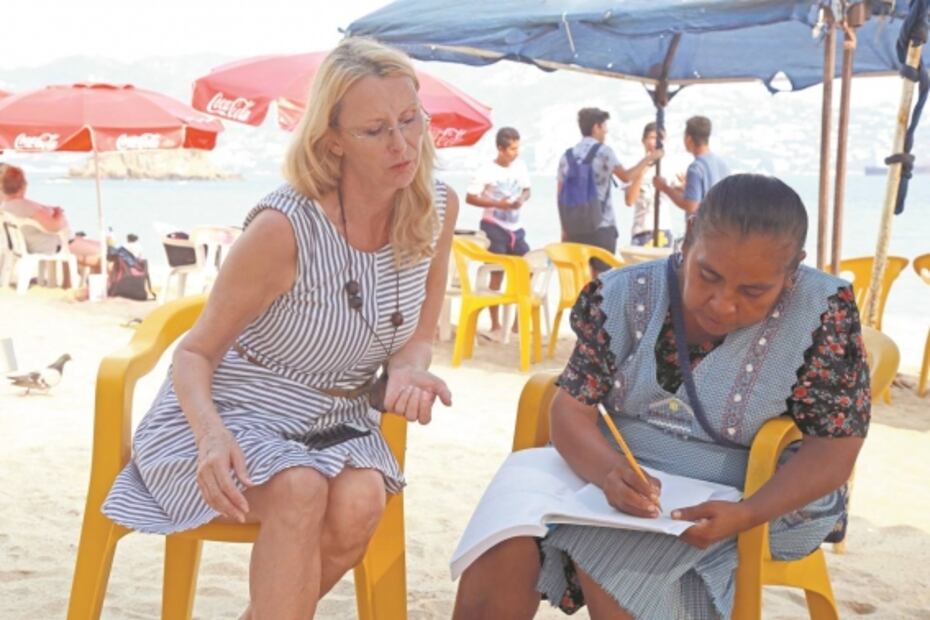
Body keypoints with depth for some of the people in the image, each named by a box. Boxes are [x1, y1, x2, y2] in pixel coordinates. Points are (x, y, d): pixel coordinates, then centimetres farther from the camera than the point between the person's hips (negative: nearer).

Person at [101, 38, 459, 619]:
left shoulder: (438, 208, -6)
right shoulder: (286, 226, -22)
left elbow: (418, 336, 8)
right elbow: (195, 354, -13)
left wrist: (408, 370, -17)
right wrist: (212, 435, -34)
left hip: (337, 422, 4)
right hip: (234, 416, -4)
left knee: (360, 503, -29)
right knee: (300, 491, -36)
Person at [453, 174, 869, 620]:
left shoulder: (823, 311, -14)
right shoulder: (627, 296, -6)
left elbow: (835, 445, -11)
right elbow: (571, 407, -6)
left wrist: (745, 515, -28)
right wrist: (608, 471, -30)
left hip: (736, 502, -2)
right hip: (612, 472, 3)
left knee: (608, 565, -29)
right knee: (500, 558, -24)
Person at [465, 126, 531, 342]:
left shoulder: (520, 166, 2)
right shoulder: (487, 171, -13)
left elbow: (527, 190, 15)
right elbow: (470, 197, -12)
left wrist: (522, 199, -9)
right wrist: (498, 204, -20)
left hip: (515, 228, 6)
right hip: (493, 227, -6)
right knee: (497, 275, -2)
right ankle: (496, 326, 7)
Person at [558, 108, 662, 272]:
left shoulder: (567, 155, 9)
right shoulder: (603, 151, -5)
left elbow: (560, 195, 9)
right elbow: (626, 176, -12)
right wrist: (648, 159, 1)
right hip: (601, 226, -4)